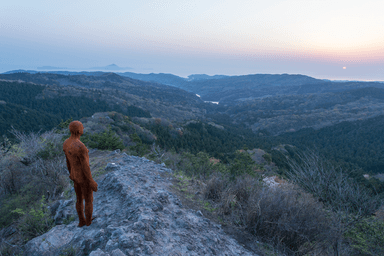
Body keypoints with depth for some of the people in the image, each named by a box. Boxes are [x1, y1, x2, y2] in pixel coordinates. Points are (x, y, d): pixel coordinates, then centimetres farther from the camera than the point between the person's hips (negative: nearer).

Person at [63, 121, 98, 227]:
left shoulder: (66, 143, -8)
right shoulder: (80, 147, -39)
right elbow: (85, 166, -30)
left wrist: (71, 173, 24)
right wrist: (92, 182, -18)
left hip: (75, 175, 8)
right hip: (84, 177, -8)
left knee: (79, 199, 28)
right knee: (89, 200, 17)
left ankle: (81, 221, 47)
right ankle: (89, 223, 39)